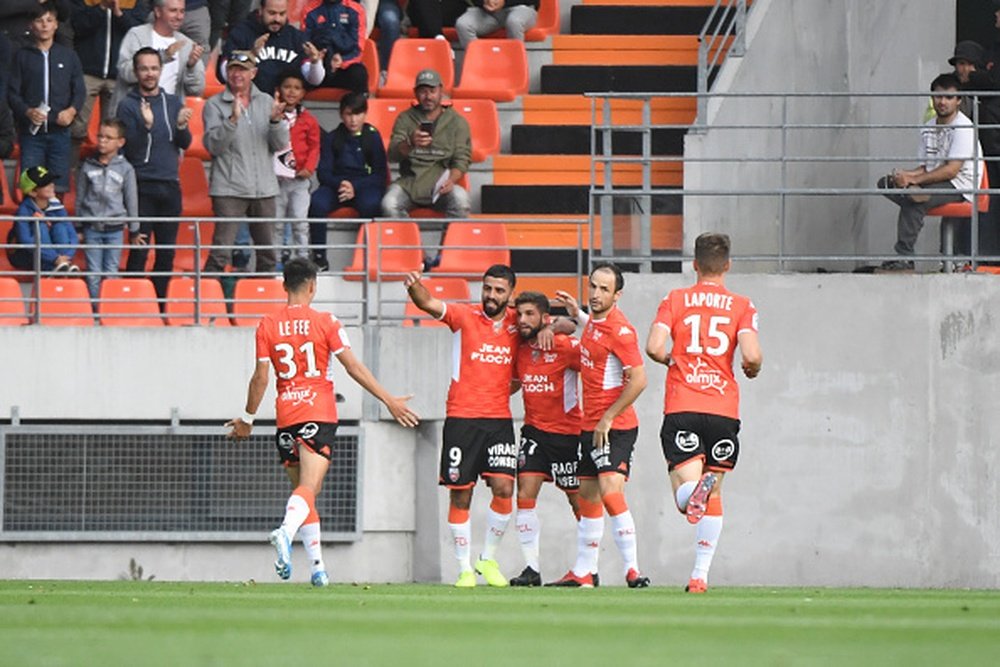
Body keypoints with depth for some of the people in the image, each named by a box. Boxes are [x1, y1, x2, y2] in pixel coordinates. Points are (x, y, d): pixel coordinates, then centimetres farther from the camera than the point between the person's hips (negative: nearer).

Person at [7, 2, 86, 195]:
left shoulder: (68, 56, 9)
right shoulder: (23, 56, 5)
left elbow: (79, 90, 9)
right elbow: (13, 92, 3)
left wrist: (72, 110, -11)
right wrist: (27, 112, -15)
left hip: (59, 130, 1)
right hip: (31, 130, -1)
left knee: (60, 186, -1)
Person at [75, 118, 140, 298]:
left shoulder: (125, 169, 0)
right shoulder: (88, 167, 2)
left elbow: (131, 200, 5)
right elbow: (80, 198, 8)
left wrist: (134, 230, 8)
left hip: (115, 228, -1)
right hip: (91, 227, 1)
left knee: (111, 273, 3)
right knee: (93, 274, 1)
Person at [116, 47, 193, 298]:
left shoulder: (173, 103, 13)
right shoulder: (128, 106, 0)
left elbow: (185, 143, 6)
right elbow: (130, 148, -10)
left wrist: (181, 125, -14)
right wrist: (145, 125, -27)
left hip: (170, 185, 4)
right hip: (142, 186, -4)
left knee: (167, 252, 6)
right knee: (139, 249, -7)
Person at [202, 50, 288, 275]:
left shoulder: (267, 102, 11)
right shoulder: (215, 105, 1)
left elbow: (280, 144, 5)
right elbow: (213, 145, -10)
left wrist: (276, 121, -13)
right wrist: (232, 120, -22)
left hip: (264, 189, 4)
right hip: (229, 190, -4)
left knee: (267, 253, 9)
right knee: (221, 253, -12)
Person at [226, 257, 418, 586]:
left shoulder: (267, 325, 4)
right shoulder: (325, 322, -2)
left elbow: (260, 377, 4)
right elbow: (354, 367, -4)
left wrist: (247, 419, 16)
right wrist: (389, 401, 1)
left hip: (286, 417, 3)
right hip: (318, 413, -3)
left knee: (305, 489, 13)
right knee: (309, 487, -13)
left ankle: (318, 566, 11)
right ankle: (286, 532, -42)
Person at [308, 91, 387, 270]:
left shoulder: (372, 136, 4)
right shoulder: (332, 138, 9)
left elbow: (380, 174, 0)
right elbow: (323, 172, 4)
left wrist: (355, 187, -15)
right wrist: (340, 184, -18)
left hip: (365, 186, -1)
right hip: (336, 183, 1)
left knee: (370, 205, -37)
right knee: (317, 203, -31)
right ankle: (319, 256, -23)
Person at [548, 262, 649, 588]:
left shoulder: (620, 330, -18)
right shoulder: (595, 319, 8)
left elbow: (638, 380, -23)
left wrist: (608, 418, -20)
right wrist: (576, 313, 21)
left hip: (615, 427, -10)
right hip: (590, 424, 10)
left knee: (610, 491, -22)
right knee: (587, 495, 15)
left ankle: (633, 569, -24)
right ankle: (583, 571, 25)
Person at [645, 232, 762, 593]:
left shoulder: (674, 300, 6)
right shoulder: (741, 306, 3)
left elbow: (654, 347, -6)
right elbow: (751, 354, -10)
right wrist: (752, 369, 13)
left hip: (681, 407, -1)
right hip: (723, 410, 1)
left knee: (685, 493, -6)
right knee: (713, 496, 14)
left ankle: (694, 486, -43)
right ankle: (700, 575, 11)